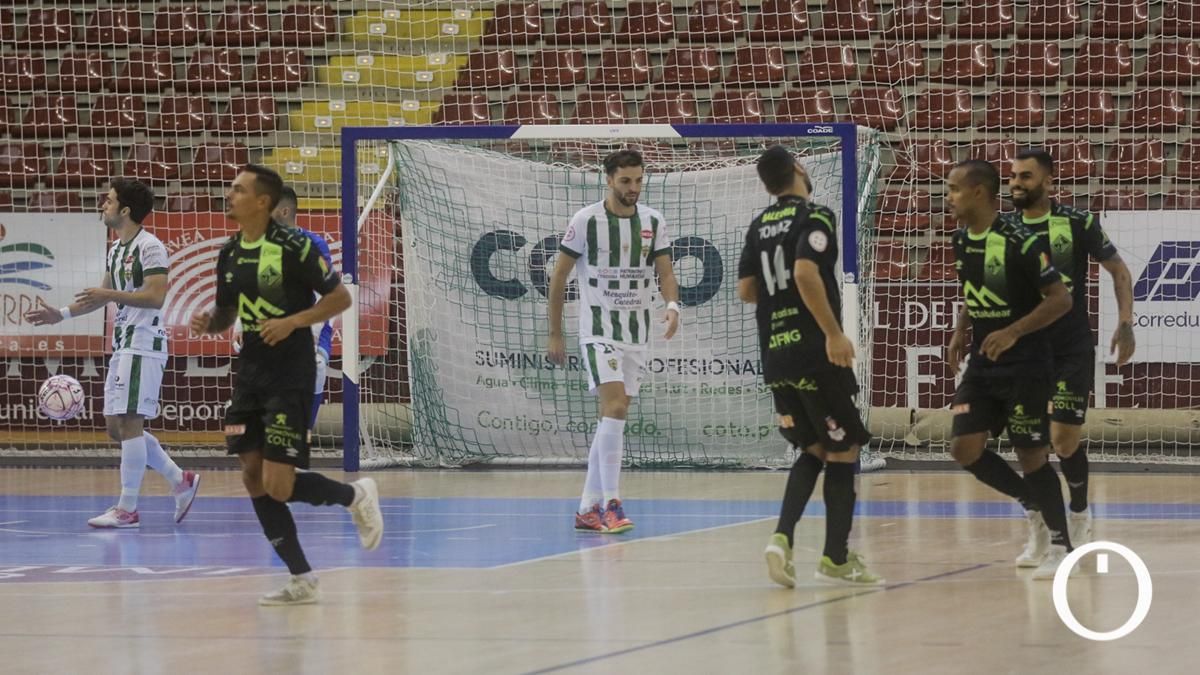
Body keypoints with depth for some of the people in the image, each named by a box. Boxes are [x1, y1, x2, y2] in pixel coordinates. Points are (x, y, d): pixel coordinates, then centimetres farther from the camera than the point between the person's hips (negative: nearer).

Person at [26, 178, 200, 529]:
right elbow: (103, 296, 29)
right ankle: (180, 480, 17)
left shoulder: (149, 246, -12)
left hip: (144, 345, -10)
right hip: (123, 346, 10)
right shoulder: (116, 249, 17)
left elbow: (156, 297, -21)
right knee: (115, 426, 9)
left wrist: (110, 294, -23)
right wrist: (61, 314, 25)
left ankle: (127, 509, -7)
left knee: (129, 423, -10)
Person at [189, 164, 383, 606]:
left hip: (290, 375, -7)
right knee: (254, 478, 3)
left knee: (278, 485, -13)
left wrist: (293, 322, -20)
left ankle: (355, 495, 15)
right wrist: (208, 322, -4)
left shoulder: (293, 246, -13)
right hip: (250, 372, 7)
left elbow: (340, 298, -9)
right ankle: (302, 580, 11)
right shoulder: (229, 253, 7)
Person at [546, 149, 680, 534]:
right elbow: (558, 277, -1)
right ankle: (611, 505, -22)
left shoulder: (653, 222, 5)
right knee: (615, 407, -21)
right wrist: (555, 335, -1)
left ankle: (587, 509, 15)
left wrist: (672, 305, -20)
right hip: (598, 330, -5)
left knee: (613, 419, 7)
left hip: (637, 333, 5)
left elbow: (665, 272, 3)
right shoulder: (586, 220, -6)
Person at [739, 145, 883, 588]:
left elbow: (746, 290, 11)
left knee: (814, 449, 18)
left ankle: (783, 536, -2)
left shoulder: (760, 226, 12)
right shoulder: (815, 216, -8)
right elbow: (806, 272, -23)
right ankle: (836, 559, 7)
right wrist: (834, 332, -20)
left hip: (775, 354, 7)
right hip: (815, 353, -7)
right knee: (843, 451, 5)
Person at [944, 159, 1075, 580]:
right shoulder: (961, 241, 4)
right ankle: (1034, 505, 18)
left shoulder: (1020, 242, -18)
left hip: (1025, 367, -7)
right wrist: (961, 332, 6)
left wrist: (1013, 332, -25)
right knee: (964, 448, -2)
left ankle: (1061, 545, 11)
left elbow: (1061, 299, -17)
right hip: (982, 366, 7)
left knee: (1031, 453, -3)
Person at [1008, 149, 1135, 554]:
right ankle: (1039, 529, 13)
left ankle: (1079, 514, 19)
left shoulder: (1078, 224, -7)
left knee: (1065, 439, -7)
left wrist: (1125, 324, -6)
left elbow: (1118, 271, 3)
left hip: (1072, 349, -2)